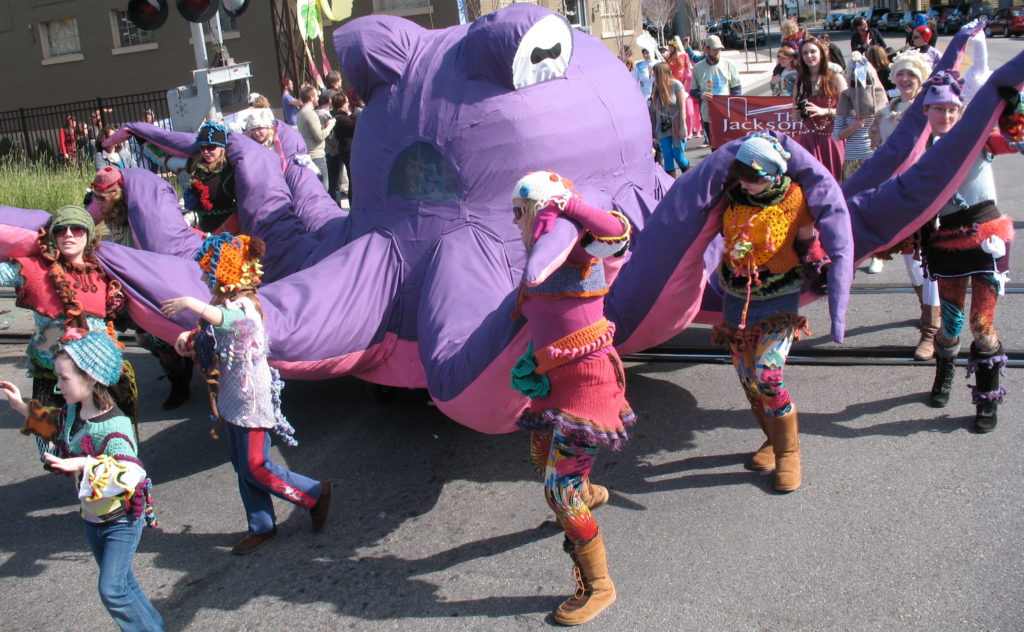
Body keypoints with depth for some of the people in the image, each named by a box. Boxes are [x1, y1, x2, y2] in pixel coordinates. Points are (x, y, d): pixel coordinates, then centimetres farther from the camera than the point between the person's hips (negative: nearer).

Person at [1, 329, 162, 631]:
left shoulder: (114, 426, -29)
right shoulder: (72, 411, -4)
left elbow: (129, 473, -43)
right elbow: (56, 426, 21)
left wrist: (83, 464, -49)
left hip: (122, 519, -8)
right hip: (93, 517, 9)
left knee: (112, 590, -10)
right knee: (121, 582, 19)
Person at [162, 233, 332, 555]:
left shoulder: (242, 305, -22)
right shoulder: (227, 302, 9)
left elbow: (224, 320, -45)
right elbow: (212, 332, 19)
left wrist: (190, 304, -46)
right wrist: (190, 337, 0)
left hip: (251, 396, -10)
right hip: (234, 395, 10)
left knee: (255, 467, -2)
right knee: (243, 466, 15)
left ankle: (315, 493, 15)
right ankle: (261, 527, 26)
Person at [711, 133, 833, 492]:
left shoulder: (793, 199, -15)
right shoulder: (733, 195, -4)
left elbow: (808, 244, 1)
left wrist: (825, 269, -8)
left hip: (778, 299, -5)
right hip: (737, 298, 5)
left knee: (767, 376, -17)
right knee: (746, 377, 9)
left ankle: (788, 452, 3)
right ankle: (773, 439, 31)